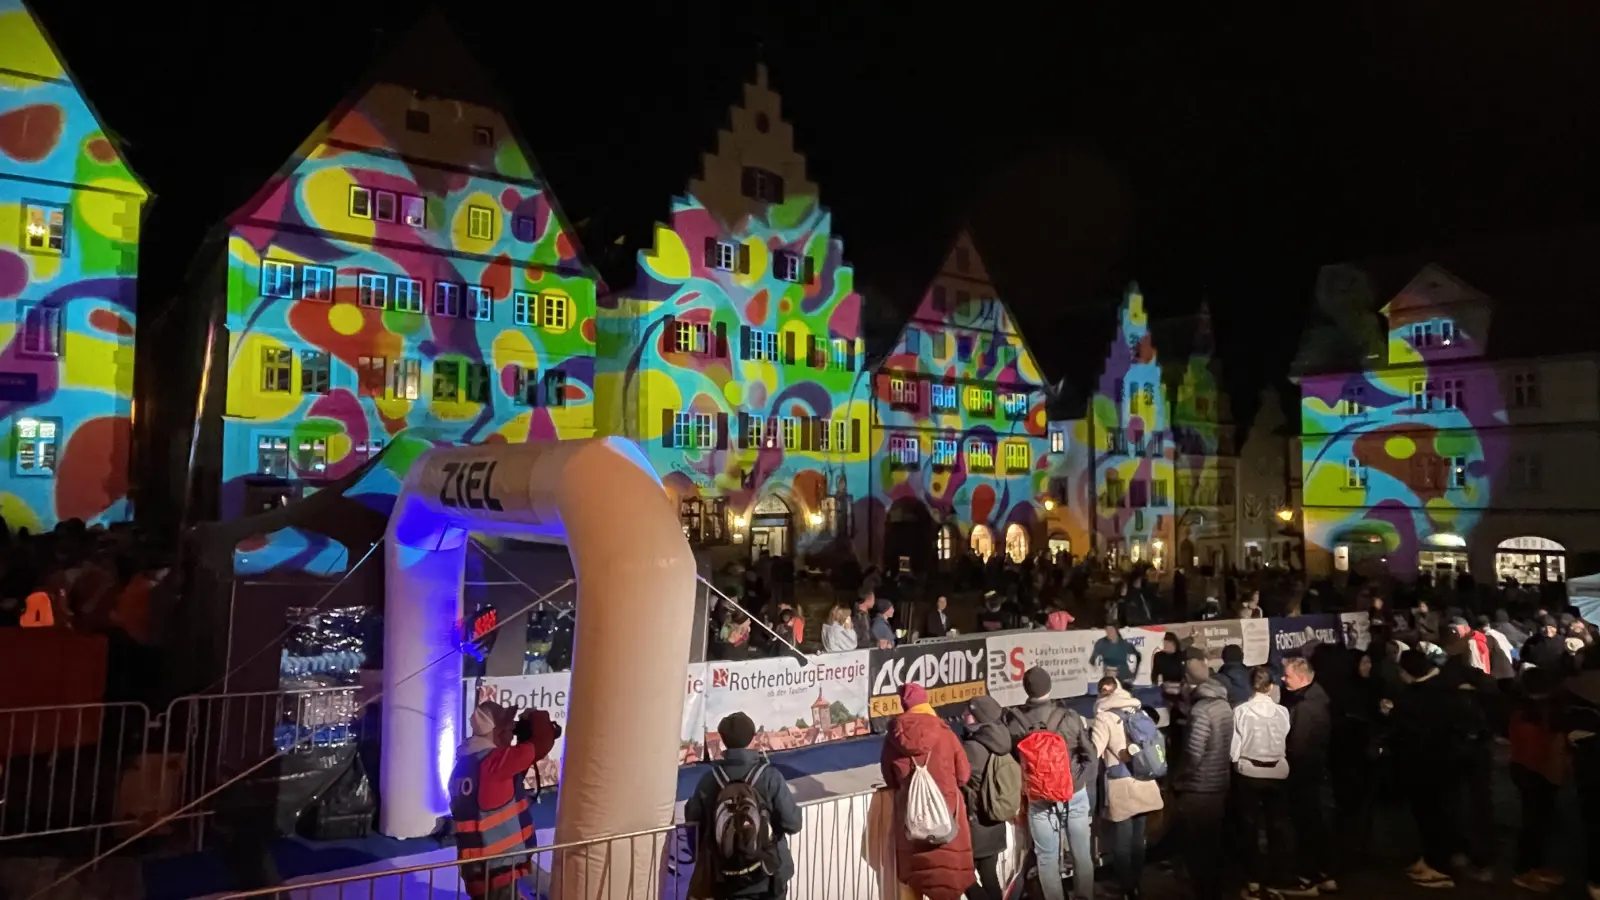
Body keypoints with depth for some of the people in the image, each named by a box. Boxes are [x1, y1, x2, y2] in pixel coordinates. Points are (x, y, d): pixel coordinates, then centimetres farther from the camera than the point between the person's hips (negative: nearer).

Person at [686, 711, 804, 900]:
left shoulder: (709, 779, -8)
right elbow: (792, 823, -14)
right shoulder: (770, 777, -16)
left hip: (724, 879, 2)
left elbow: (692, 818, 5)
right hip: (767, 877, -2)